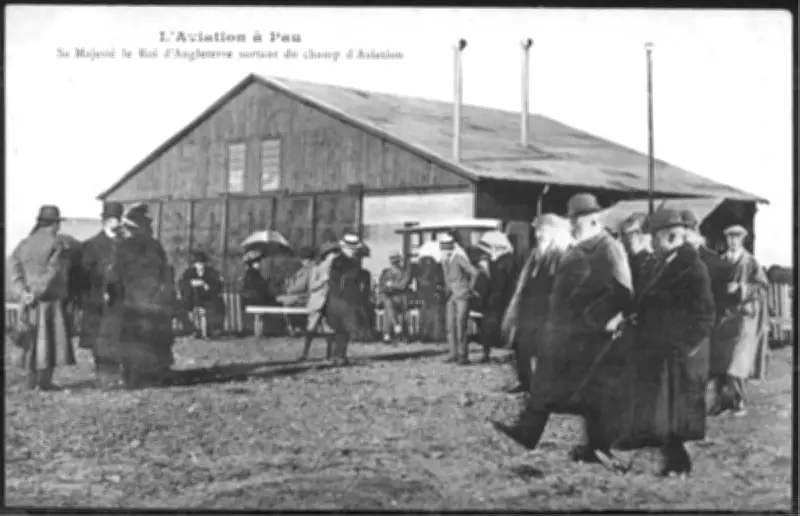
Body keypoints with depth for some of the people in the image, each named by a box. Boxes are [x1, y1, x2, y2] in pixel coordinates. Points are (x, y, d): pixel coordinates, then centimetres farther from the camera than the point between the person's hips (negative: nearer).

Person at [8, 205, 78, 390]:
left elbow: (15, 268, -1)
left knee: (33, 339, 13)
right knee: (50, 338, -1)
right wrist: (36, 294, -14)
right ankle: (45, 381, -2)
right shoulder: (55, 243, -11)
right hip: (51, 299, -6)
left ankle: (32, 380, 16)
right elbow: (52, 272, -19)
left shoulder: (25, 243, 8)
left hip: (30, 299, 6)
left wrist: (23, 292, -8)